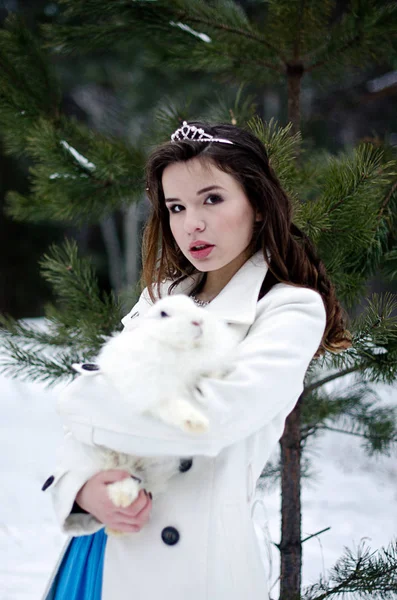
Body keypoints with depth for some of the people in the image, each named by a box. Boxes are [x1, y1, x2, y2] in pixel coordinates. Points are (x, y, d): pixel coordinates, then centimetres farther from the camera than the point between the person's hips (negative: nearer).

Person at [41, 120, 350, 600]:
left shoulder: (293, 309, -7)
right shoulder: (160, 297, 10)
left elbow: (213, 416, -22)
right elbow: (87, 424, 6)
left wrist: (80, 398, -10)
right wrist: (81, 486, -16)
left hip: (194, 560, -5)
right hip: (99, 550, 5)